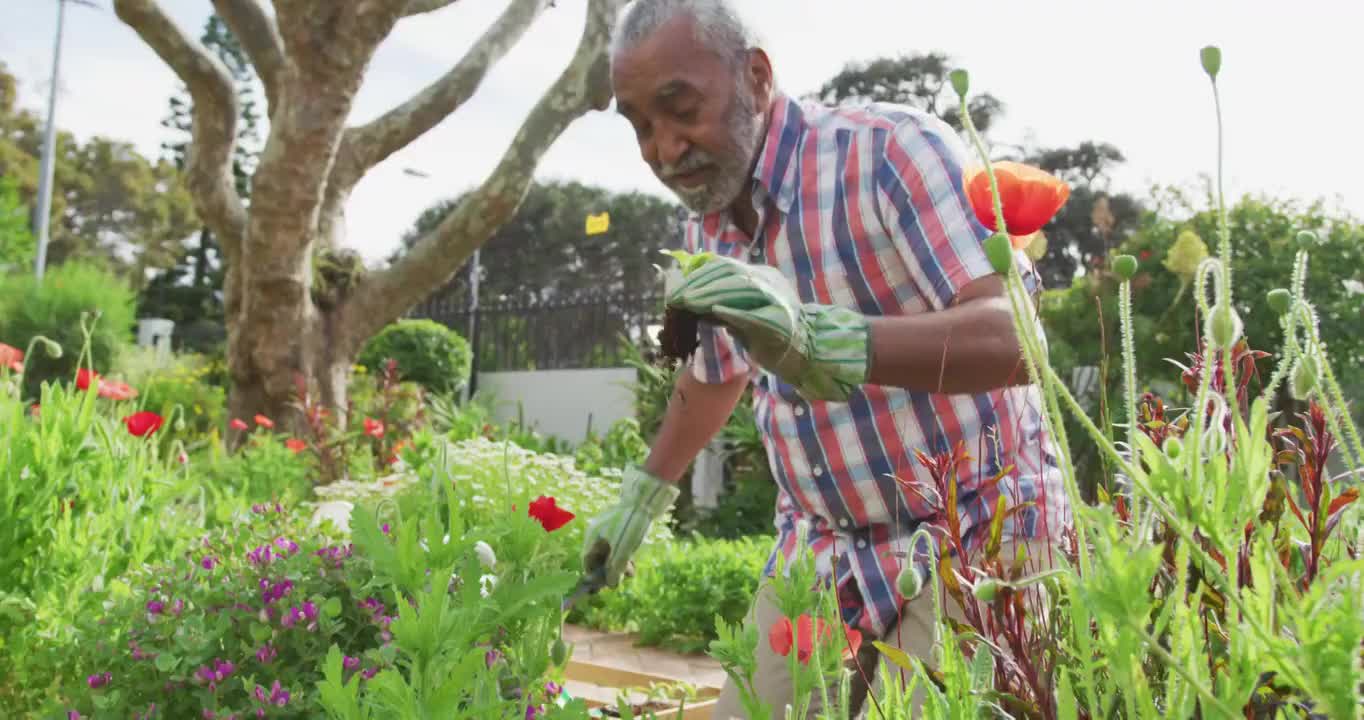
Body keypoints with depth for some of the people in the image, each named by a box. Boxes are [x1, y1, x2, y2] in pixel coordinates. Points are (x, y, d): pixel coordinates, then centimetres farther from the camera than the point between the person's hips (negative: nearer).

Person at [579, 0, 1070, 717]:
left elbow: (1019, 335, -30)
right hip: (821, 547, 6)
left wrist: (818, 341, -44)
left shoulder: (891, 150, -19)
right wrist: (642, 494, 29)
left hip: (974, 532, -5)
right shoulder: (707, 223, 4)